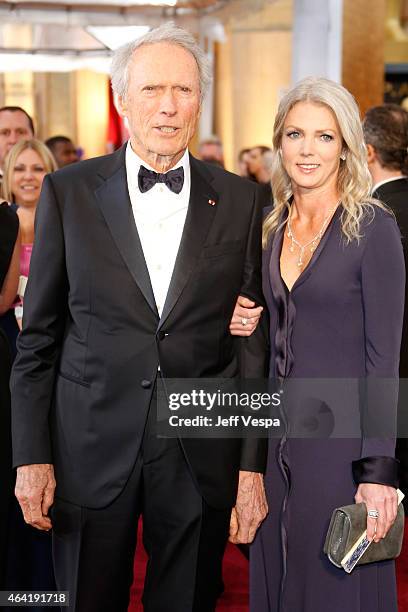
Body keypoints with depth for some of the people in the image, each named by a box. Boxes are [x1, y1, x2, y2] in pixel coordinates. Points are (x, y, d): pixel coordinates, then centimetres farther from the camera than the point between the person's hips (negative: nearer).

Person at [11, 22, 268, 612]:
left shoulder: (238, 199, 2)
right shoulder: (69, 191, 0)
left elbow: (252, 340, 2)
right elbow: (38, 336, 2)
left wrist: (252, 468, -1)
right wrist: (32, 456, -3)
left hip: (201, 457, 1)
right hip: (91, 452, 0)